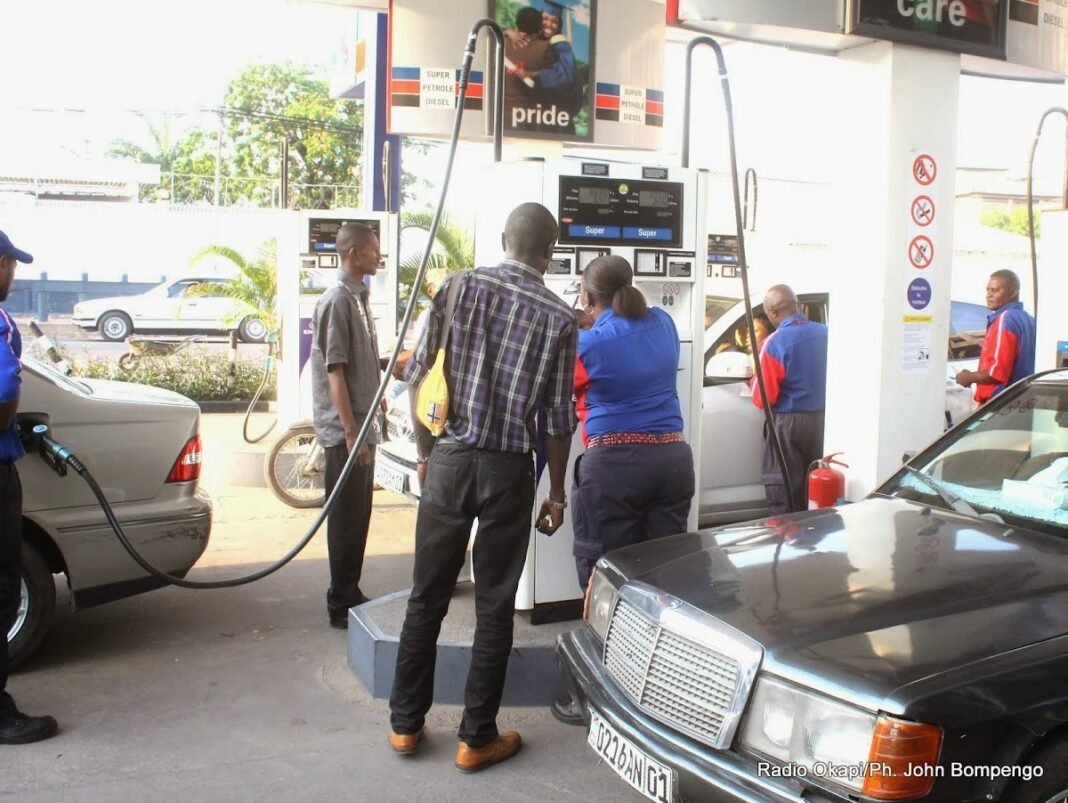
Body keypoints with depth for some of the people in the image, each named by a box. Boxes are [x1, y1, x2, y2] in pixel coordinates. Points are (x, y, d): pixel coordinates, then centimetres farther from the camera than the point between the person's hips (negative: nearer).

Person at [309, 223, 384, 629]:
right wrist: (351, 433, -21)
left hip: (362, 426, 9)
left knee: (359, 516, 14)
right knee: (346, 519, -1)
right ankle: (341, 606, 8)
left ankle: (351, 594, 25)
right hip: (345, 432, -9)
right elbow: (334, 371, -19)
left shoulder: (358, 297, 14)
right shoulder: (337, 300, -15)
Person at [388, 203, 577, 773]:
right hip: (508, 469, -2)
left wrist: (426, 453, 13)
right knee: (494, 608, 9)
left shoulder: (459, 287, -1)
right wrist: (556, 495, 8)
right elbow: (557, 418, -3)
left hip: (450, 460, 2)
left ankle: (405, 724, 24)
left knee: (427, 597, 13)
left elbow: (417, 376, 0)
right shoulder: (559, 318, -4)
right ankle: (476, 737, 18)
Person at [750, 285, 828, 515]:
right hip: (822, 419, 6)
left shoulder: (775, 342, -14)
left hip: (788, 423, -6)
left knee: (784, 494, 1)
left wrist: (755, 380, 5)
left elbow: (763, 398, -14)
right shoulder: (825, 334, 2)